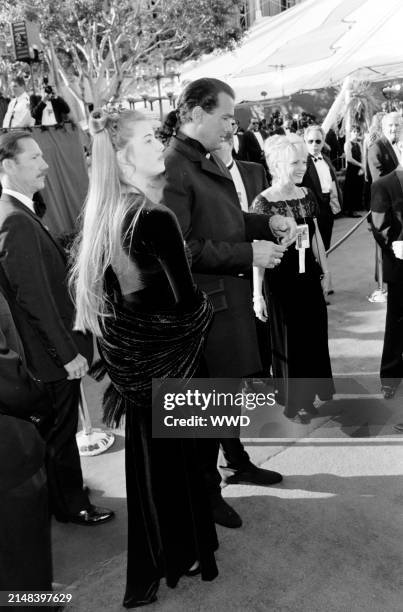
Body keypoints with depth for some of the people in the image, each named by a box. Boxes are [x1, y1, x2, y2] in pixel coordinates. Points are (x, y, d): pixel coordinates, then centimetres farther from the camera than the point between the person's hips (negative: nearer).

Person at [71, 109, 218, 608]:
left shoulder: (104, 212, 1)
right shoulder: (155, 218, -23)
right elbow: (186, 302, -21)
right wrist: (207, 306, -1)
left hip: (128, 355, 7)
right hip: (162, 353, -7)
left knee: (147, 452, 21)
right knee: (174, 450, 12)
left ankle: (155, 558, 40)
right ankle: (183, 553, 34)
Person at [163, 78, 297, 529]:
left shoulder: (209, 159, 8)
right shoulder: (172, 166, -20)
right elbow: (180, 247, -23)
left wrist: (267, 223, 3)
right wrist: (247, 253, -20)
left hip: (231, 294, 9)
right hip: (205, 302, -9)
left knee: (233, 384, 22)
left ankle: (236, 461, 43)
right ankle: (207, 488, 28)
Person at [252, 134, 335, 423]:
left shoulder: (307, 195, 2)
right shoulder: (264, 202, -15)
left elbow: (316, 236, 12)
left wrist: (325, 270, 15)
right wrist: (257, 294, -17)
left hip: (309, 275, 6)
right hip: (281, 279, -6)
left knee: (314, 334, 15)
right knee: (288, 341, 9)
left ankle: (309, 395, 34)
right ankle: (293, 403, 27)